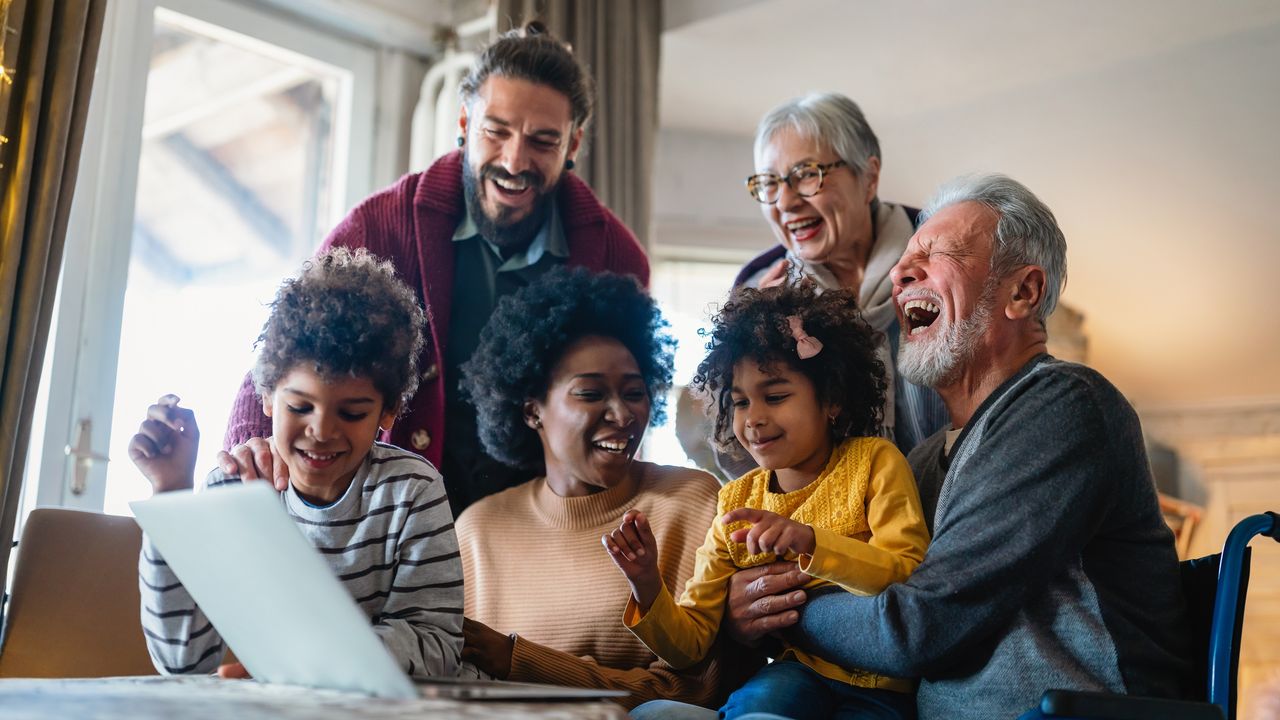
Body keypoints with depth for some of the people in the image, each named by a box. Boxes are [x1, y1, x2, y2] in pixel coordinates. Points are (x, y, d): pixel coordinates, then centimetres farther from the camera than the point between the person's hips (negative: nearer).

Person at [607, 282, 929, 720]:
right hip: (798, 675, 2)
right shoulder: (736, 503, 9)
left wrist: (810, 541, -27)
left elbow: (913, 578, -14)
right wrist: (647, 585, -12)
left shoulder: (873, 462, 0)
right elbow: (690, 643, 8)